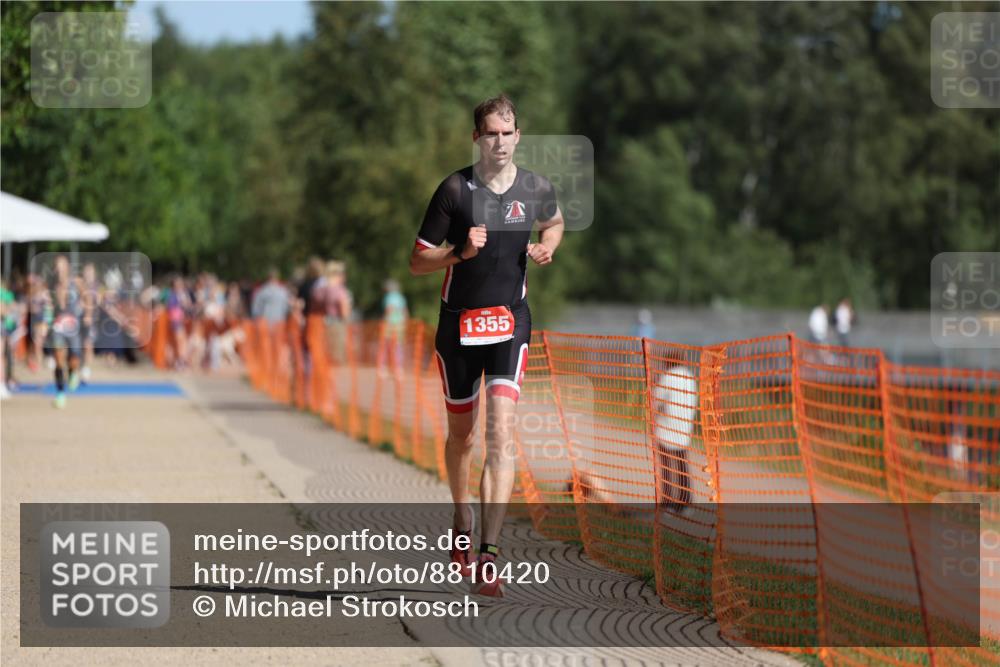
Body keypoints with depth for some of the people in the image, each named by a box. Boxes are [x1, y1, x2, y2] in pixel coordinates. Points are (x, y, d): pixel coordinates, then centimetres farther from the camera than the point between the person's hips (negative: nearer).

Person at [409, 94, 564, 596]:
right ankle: (462, 527, 38)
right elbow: (417, 261, -3)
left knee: (501, 431, -15)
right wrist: (461, 252, -21)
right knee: (461, 432, 12)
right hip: (459, 324, 0)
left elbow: (554, 222, 25)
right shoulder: (454, 190, -7)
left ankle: (488, 555, -20)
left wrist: (545, 249, 3)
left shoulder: (537, 189, 0)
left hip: (510, 325, 0)